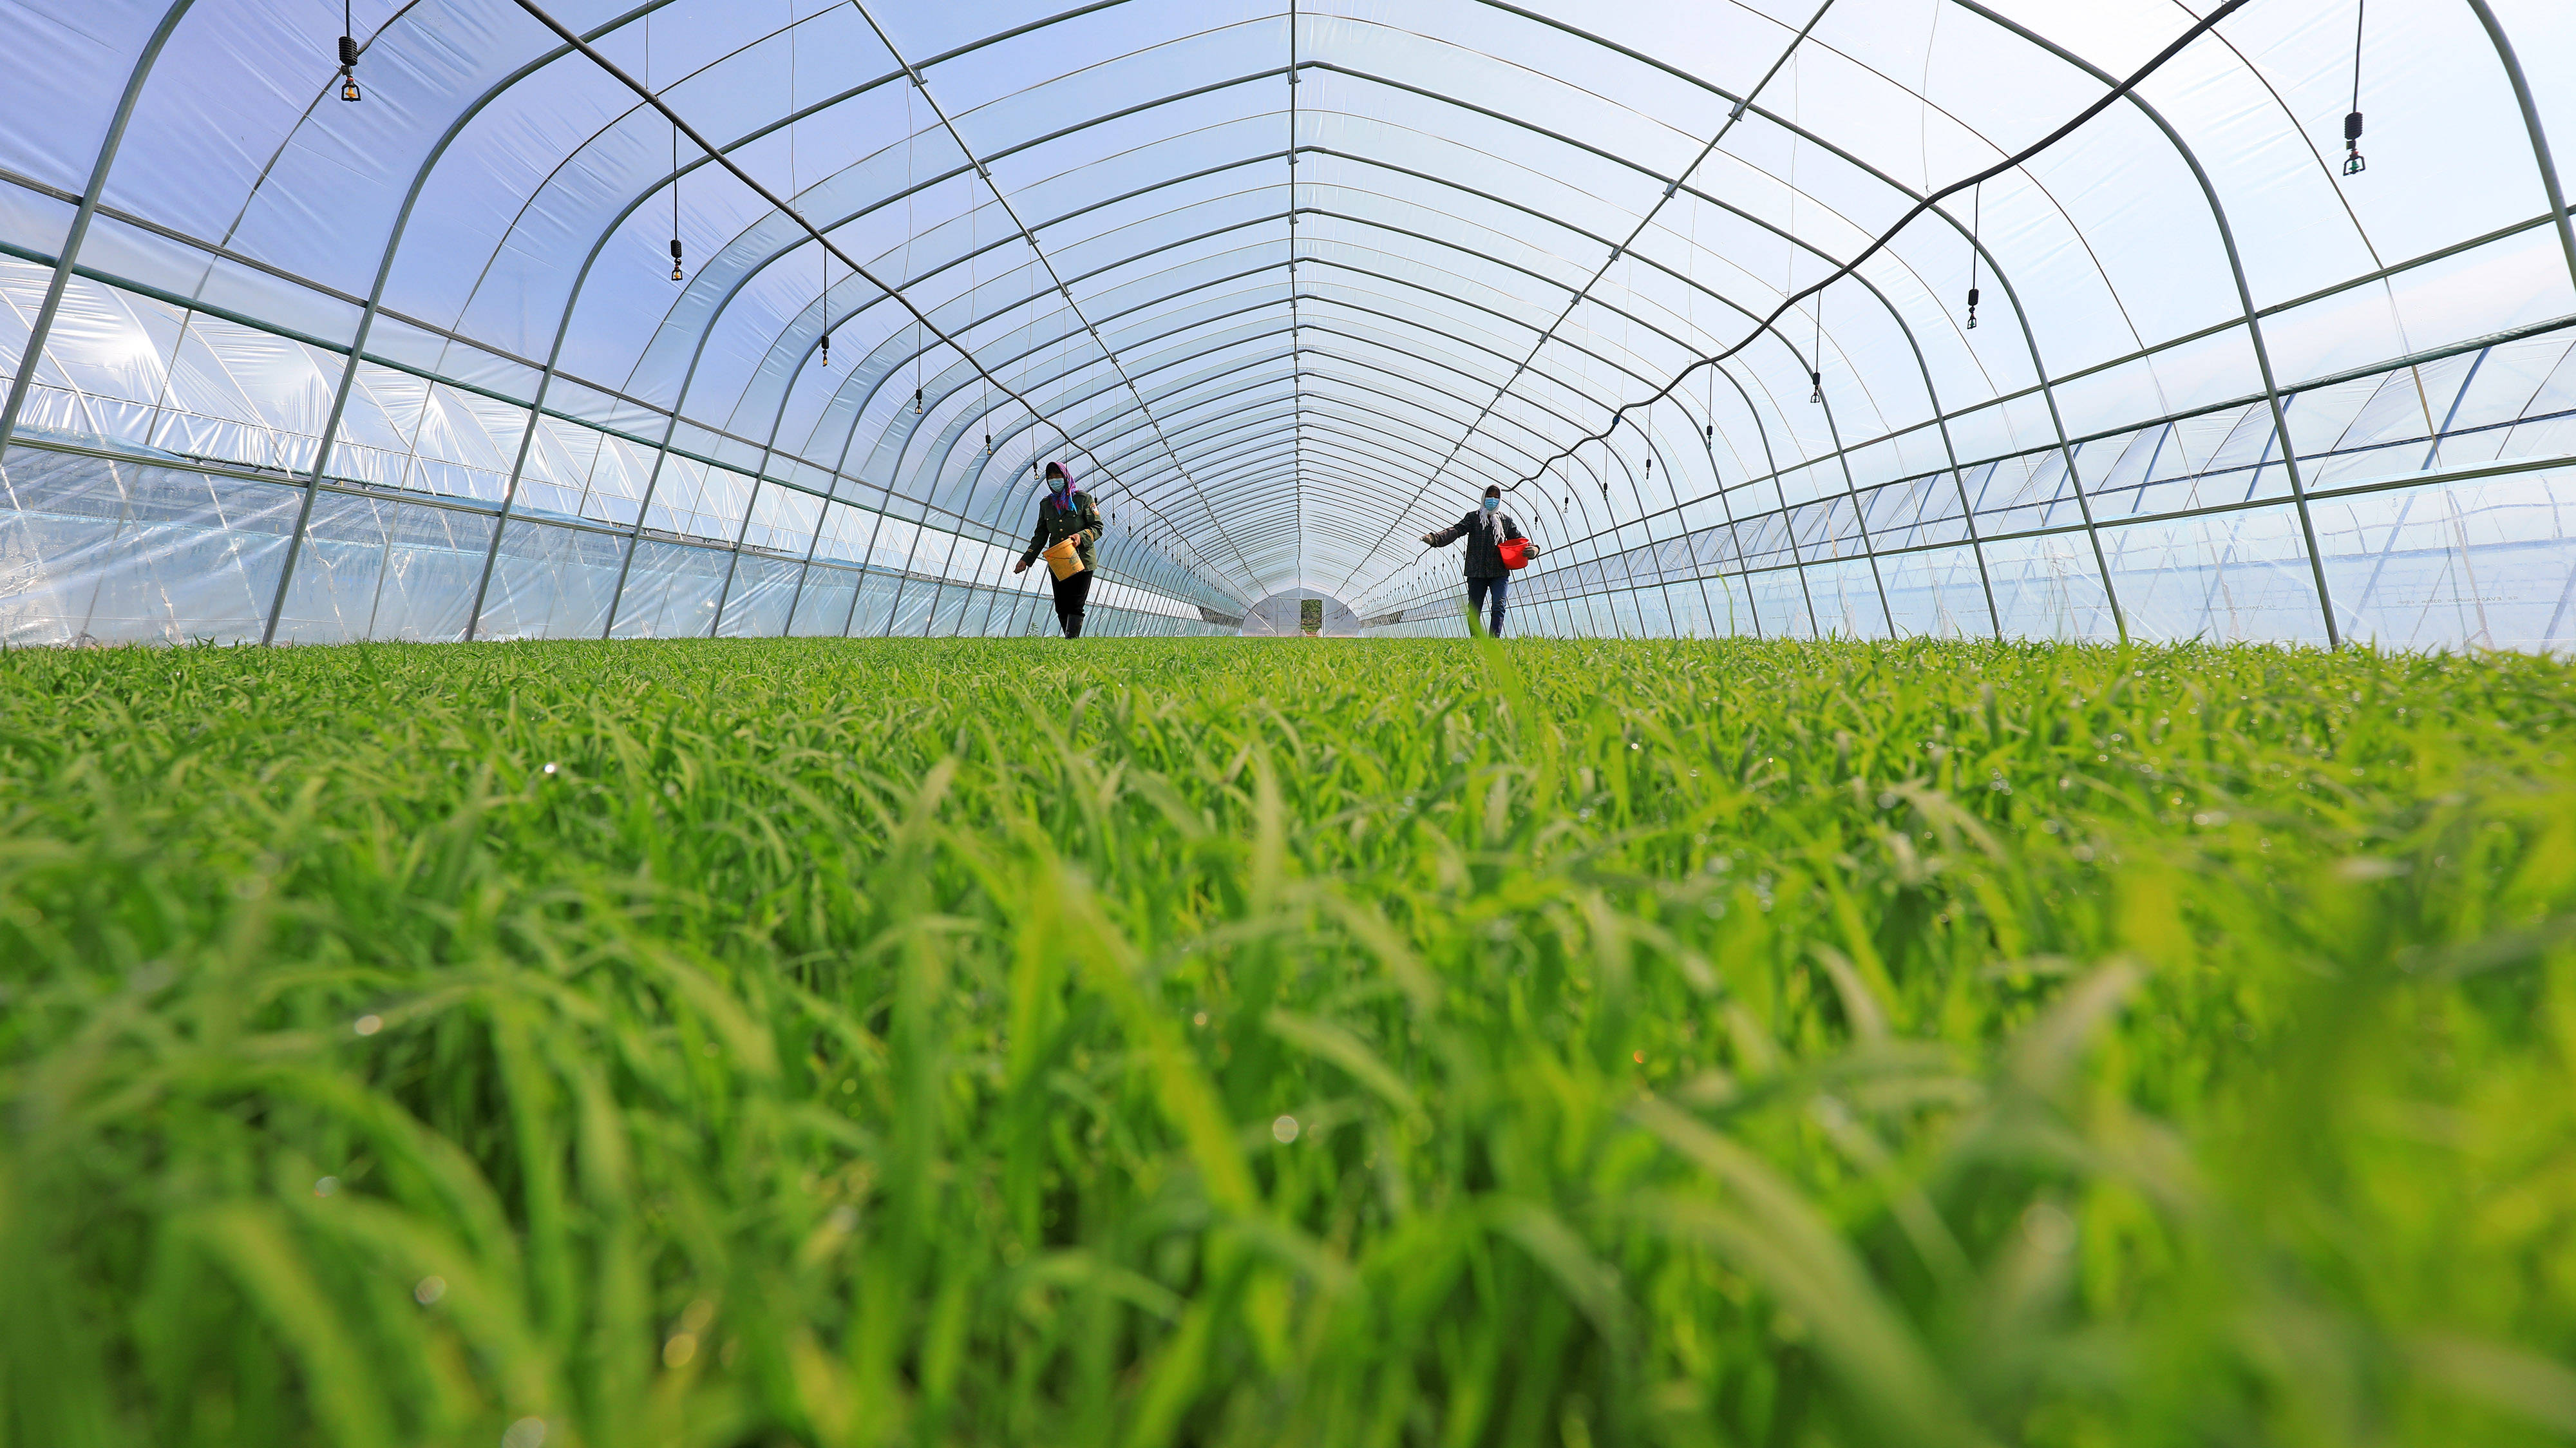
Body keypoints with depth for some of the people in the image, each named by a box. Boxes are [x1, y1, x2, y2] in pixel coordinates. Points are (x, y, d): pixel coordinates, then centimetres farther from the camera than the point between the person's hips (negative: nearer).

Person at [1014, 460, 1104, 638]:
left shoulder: (1083, 499, 1)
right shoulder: (1046, 503, 15)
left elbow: (1097, 527, -1)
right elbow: (1041, 535, 19)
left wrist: (1081, 536, -21)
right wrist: (1026, 559, 11)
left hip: (1082, 561, -5)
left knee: (1075, 606, -13)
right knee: (1061, 607, 3)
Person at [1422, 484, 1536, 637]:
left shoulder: (1506, 520, 13)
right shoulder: (1473, 518, 6)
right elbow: (1456, 530, -9)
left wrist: (1533, 549, -7)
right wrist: (1435, 538, -28)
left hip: (1500, 573, 0)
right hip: (1477, 573, 0)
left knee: (1498, 606, -17)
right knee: (1474, 611, 2)